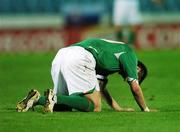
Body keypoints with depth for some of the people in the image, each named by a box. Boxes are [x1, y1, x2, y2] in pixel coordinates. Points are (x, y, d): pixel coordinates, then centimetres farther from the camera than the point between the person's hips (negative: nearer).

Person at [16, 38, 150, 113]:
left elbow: (100, 88, 37)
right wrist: (146, 110, 27)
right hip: (80, 58, -9)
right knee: (94, 107, -9)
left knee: (65, 104, 18)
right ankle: (56, 98, -27)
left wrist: (119, 109, 37)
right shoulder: (129, 54, 17)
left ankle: (38, 99, -8)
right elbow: (135, 88, 13)